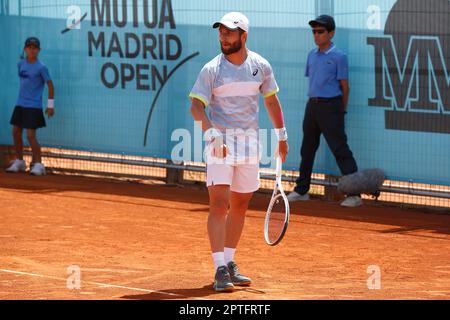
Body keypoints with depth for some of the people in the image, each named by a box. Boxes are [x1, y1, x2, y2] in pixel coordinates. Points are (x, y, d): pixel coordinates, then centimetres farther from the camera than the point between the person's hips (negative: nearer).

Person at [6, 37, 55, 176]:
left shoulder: (41, 67, -11)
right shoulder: (21, 64, 7)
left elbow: (50, 85, -8)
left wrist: (50, 105, -9)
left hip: (34, 106, -6)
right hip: (20, 104, 7)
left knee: (31, 135, -10)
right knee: (16, 132, 8)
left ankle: (38, 164, -1)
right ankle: (19, 162, 22)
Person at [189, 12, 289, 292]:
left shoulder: (260, 66, 4)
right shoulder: (212, 69, -7)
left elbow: (271, 100, 16)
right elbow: (196, 105, -14)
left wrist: (281, 136, 16)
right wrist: (212, 133, -29)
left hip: (250, 142, 4)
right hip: (220, 141, -4)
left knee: (240, 205, 11)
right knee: (219, 204, -14)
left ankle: (229, 263, 24)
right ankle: (220, 270, -16)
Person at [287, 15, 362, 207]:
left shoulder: (338, 56, -7)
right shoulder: (312, 55, 13)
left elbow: (344, 86, -5)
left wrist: (341, 112, -4)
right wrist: (313, 103, 10)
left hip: (330, 105, -7)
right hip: (312, 105, 7)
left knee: (340, 149, -10)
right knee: (307, 148, 14)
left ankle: (354, 194, -12)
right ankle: (301, 190, 25)